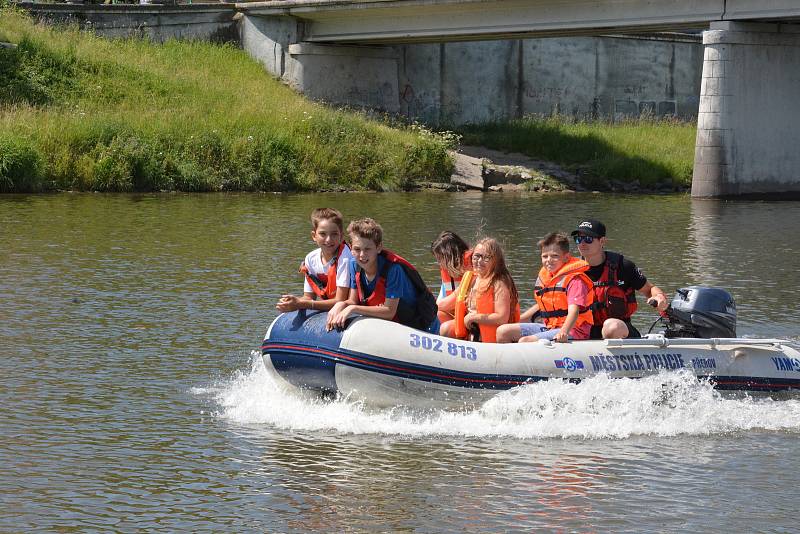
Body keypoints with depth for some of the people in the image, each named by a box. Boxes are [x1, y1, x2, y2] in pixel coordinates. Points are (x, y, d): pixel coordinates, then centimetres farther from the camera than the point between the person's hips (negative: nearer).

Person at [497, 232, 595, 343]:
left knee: (525, 341, -28)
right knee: (503, 332, 2)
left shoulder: (574, 280, -13)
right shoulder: (543, 276, 13)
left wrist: (563, 332, -45)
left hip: (570, 330, -9)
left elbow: (573, 311, -27)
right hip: (548, 326, 9)